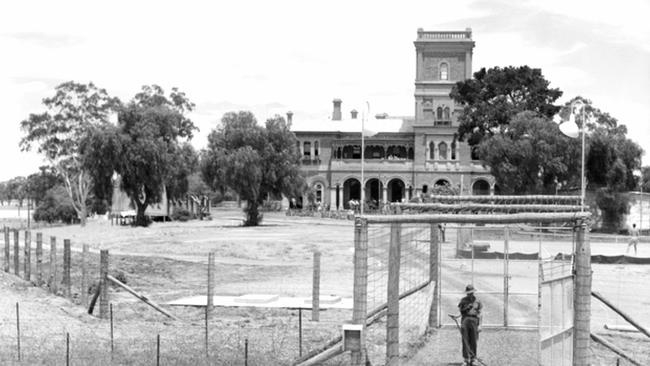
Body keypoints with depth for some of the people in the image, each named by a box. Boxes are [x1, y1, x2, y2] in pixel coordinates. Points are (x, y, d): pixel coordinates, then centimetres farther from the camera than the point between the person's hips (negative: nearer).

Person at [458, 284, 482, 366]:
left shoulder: (477, 301, 9)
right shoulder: (463, 300, 10)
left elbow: (479, 314, 7)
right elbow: (460, 310, 10)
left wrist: (479, 325, 1)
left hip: (474, 320, 0)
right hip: (465, 320, 0)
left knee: (473, 341, 0)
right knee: (465, 341, -4)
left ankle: (473, 359, 7)